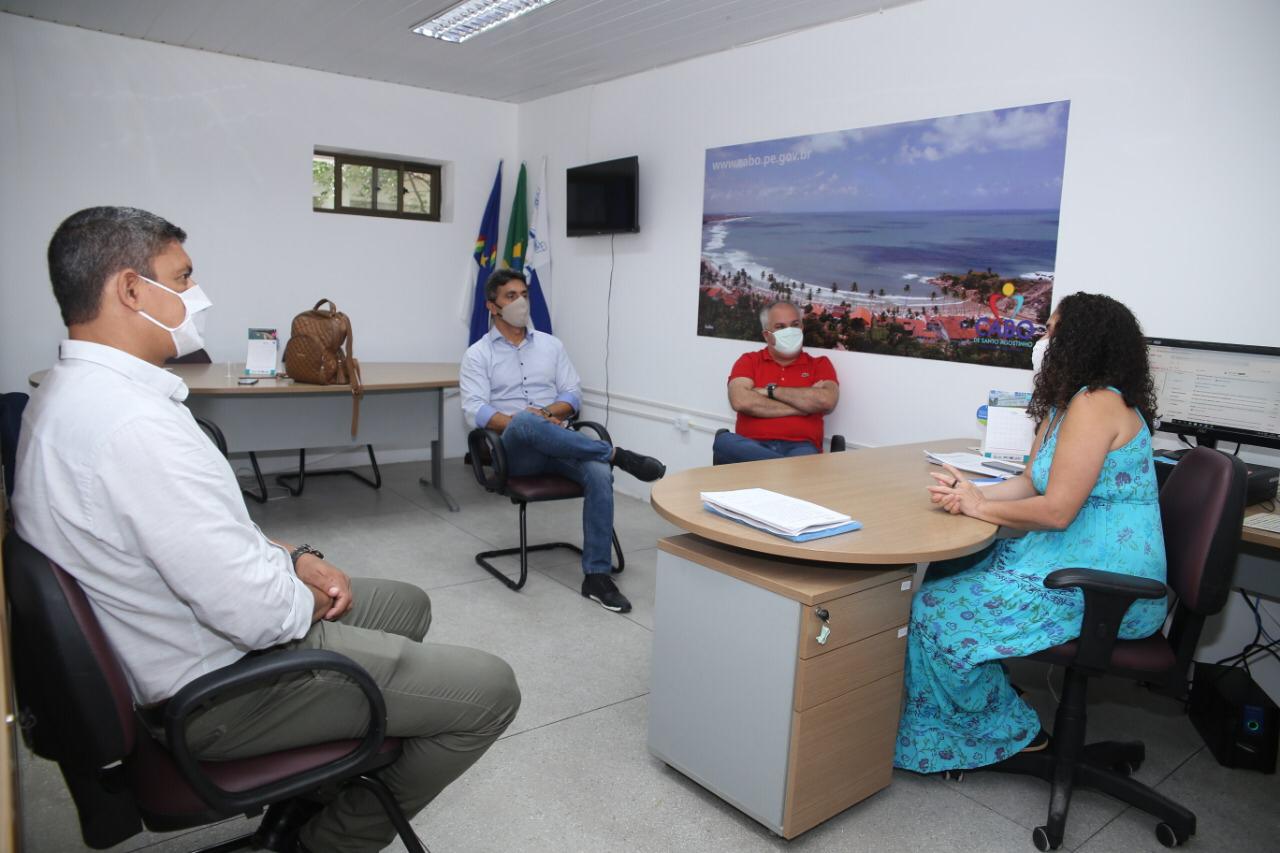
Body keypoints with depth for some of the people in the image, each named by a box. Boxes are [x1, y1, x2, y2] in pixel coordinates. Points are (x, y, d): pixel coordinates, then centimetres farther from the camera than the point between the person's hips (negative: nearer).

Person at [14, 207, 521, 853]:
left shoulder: (70, 392, 3)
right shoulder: (135, 423, -32)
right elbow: (258, 614, -31)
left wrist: (293, 557, 3)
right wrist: (310, 599, -9)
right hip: (215, 690, -10)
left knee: (407, 605, 25)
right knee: (489, 691, -8)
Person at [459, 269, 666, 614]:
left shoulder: (551, 345, 17)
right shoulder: (478, 355, 7)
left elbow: (573, 396, 11)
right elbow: (475, 411, -7)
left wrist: (546, 413, -12)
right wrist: (525, 425, -21)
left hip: (559, 444, 3)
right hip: (516, 449, -3)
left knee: (599, 474, -29)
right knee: (526, 423, -40)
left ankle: (596, 576, -23)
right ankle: (616, 454, -27)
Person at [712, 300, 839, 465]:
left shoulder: (820, 364, 16)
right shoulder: (749, 361, 15)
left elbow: (826, 401, -6)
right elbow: (741, 401, -6)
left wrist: (771, 391, -1)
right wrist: (800, 407, -3)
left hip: (800, 447, -3)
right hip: (752, 445, 3)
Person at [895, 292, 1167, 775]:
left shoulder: (1095, 404, -19)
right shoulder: (1067, 403, 13)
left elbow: (1056, 510, -24)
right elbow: (1032, 483, 13)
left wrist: (979, 507, -10)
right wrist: (972, 494, -4)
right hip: (1076, 560, 10)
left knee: (938, 608, -12)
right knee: (945, 572, 9)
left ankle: (1014, 734, 8)